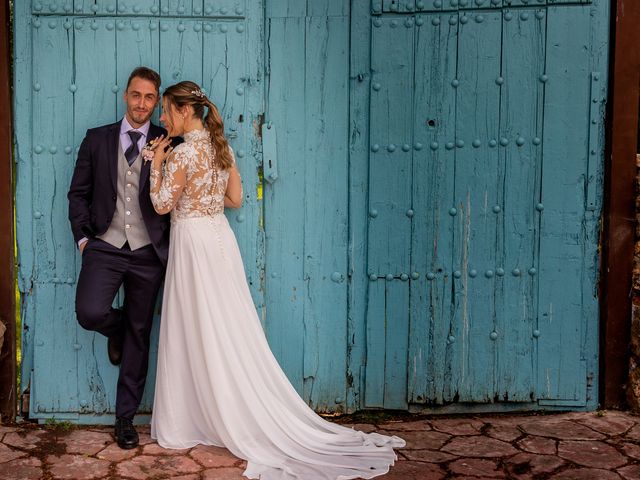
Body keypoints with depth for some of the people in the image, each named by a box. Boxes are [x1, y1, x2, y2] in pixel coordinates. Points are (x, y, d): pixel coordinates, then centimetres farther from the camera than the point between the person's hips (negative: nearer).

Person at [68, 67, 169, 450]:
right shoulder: (97, 139, 7)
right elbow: (78, 192, 8)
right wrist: (82, 237, 1)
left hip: (148, 253, 0)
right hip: (105, 246, 0)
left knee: (139, 336, 5)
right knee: (90, 312, -23)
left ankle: (126, 418, 19)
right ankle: (117, 328, 17)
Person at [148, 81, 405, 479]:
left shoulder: (184, 153, -16)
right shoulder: (220, 147, 8)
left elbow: (162, 205, -13)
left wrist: (158, 163, -2)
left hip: (194, 245, -8)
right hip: (219, 238, 8)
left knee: (198, 335, 1)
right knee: (229, 331, 12)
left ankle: (189, 424, 13)